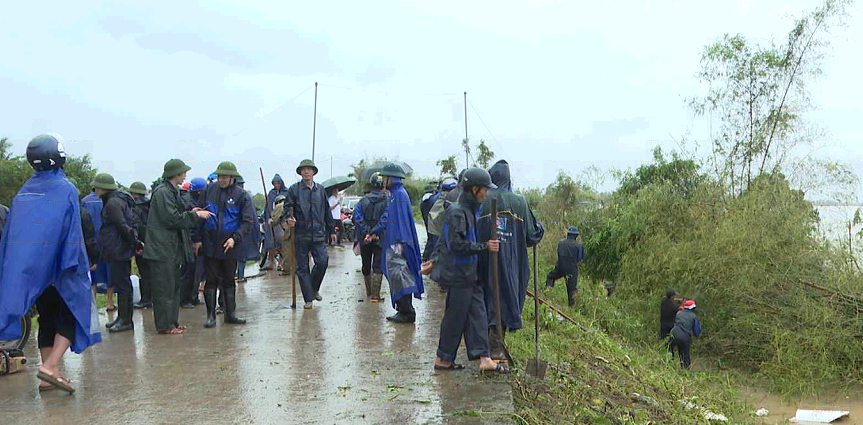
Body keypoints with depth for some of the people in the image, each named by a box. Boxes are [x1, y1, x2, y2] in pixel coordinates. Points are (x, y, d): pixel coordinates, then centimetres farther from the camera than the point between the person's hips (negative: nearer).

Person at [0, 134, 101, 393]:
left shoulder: (23, 192, 6)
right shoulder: (66, 189, -11)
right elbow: (73, 232, -15)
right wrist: (77, 265, -11)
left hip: (29, 271, 6)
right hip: (58, 267, -6)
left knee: (47, 318, 15)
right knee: (73, 315, 5)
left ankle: (49, 376, 16)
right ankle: (50, 366, -12)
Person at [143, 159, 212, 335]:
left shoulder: (171, 191, 17)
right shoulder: (162, 192, -16)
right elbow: (173, 219, -19)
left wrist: (191, 213, 11)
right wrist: (196, 215, -11)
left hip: (172, 249, 11)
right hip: (162, 249, -11)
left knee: (174, 287, 15)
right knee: (165, 289, -4)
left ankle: (172, 322, 22)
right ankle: (165, 325, 2)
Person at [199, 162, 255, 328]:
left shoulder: (242, 195, -4)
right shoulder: (209, 190, 3)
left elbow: (248, 221, -6)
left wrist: (235, 238, -18)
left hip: (230, 246, -1)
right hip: (210, 244, 1)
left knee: (229, 280, 11)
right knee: (211, 280, 3)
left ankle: (230, 314, 21)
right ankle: (210, 315, 10)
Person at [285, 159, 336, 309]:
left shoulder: (320, 190, 11)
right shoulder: (294, 189, 1)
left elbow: (327, 212, 18)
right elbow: (287, 207, 0)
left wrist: (331, 230, 19)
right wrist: (289, 218, -22)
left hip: (318, 234, 2)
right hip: (301, 235, -2)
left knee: (323, 261, -10)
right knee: (302, 268, 1)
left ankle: (314, 289, 16)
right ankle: (308, 299, 10)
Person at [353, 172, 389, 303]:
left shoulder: (363, 200, 2)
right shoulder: (388, 201, -8)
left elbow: (356, 216, -9)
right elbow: (385, 219, -20)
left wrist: (366, 232, -12)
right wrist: (374, 232, -17)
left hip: (365, 239, 3)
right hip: (380, 238, -3)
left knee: (366, 266, 17)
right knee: (378, 267, -1)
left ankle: (369, 292, 31)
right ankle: (375, 295, -9)